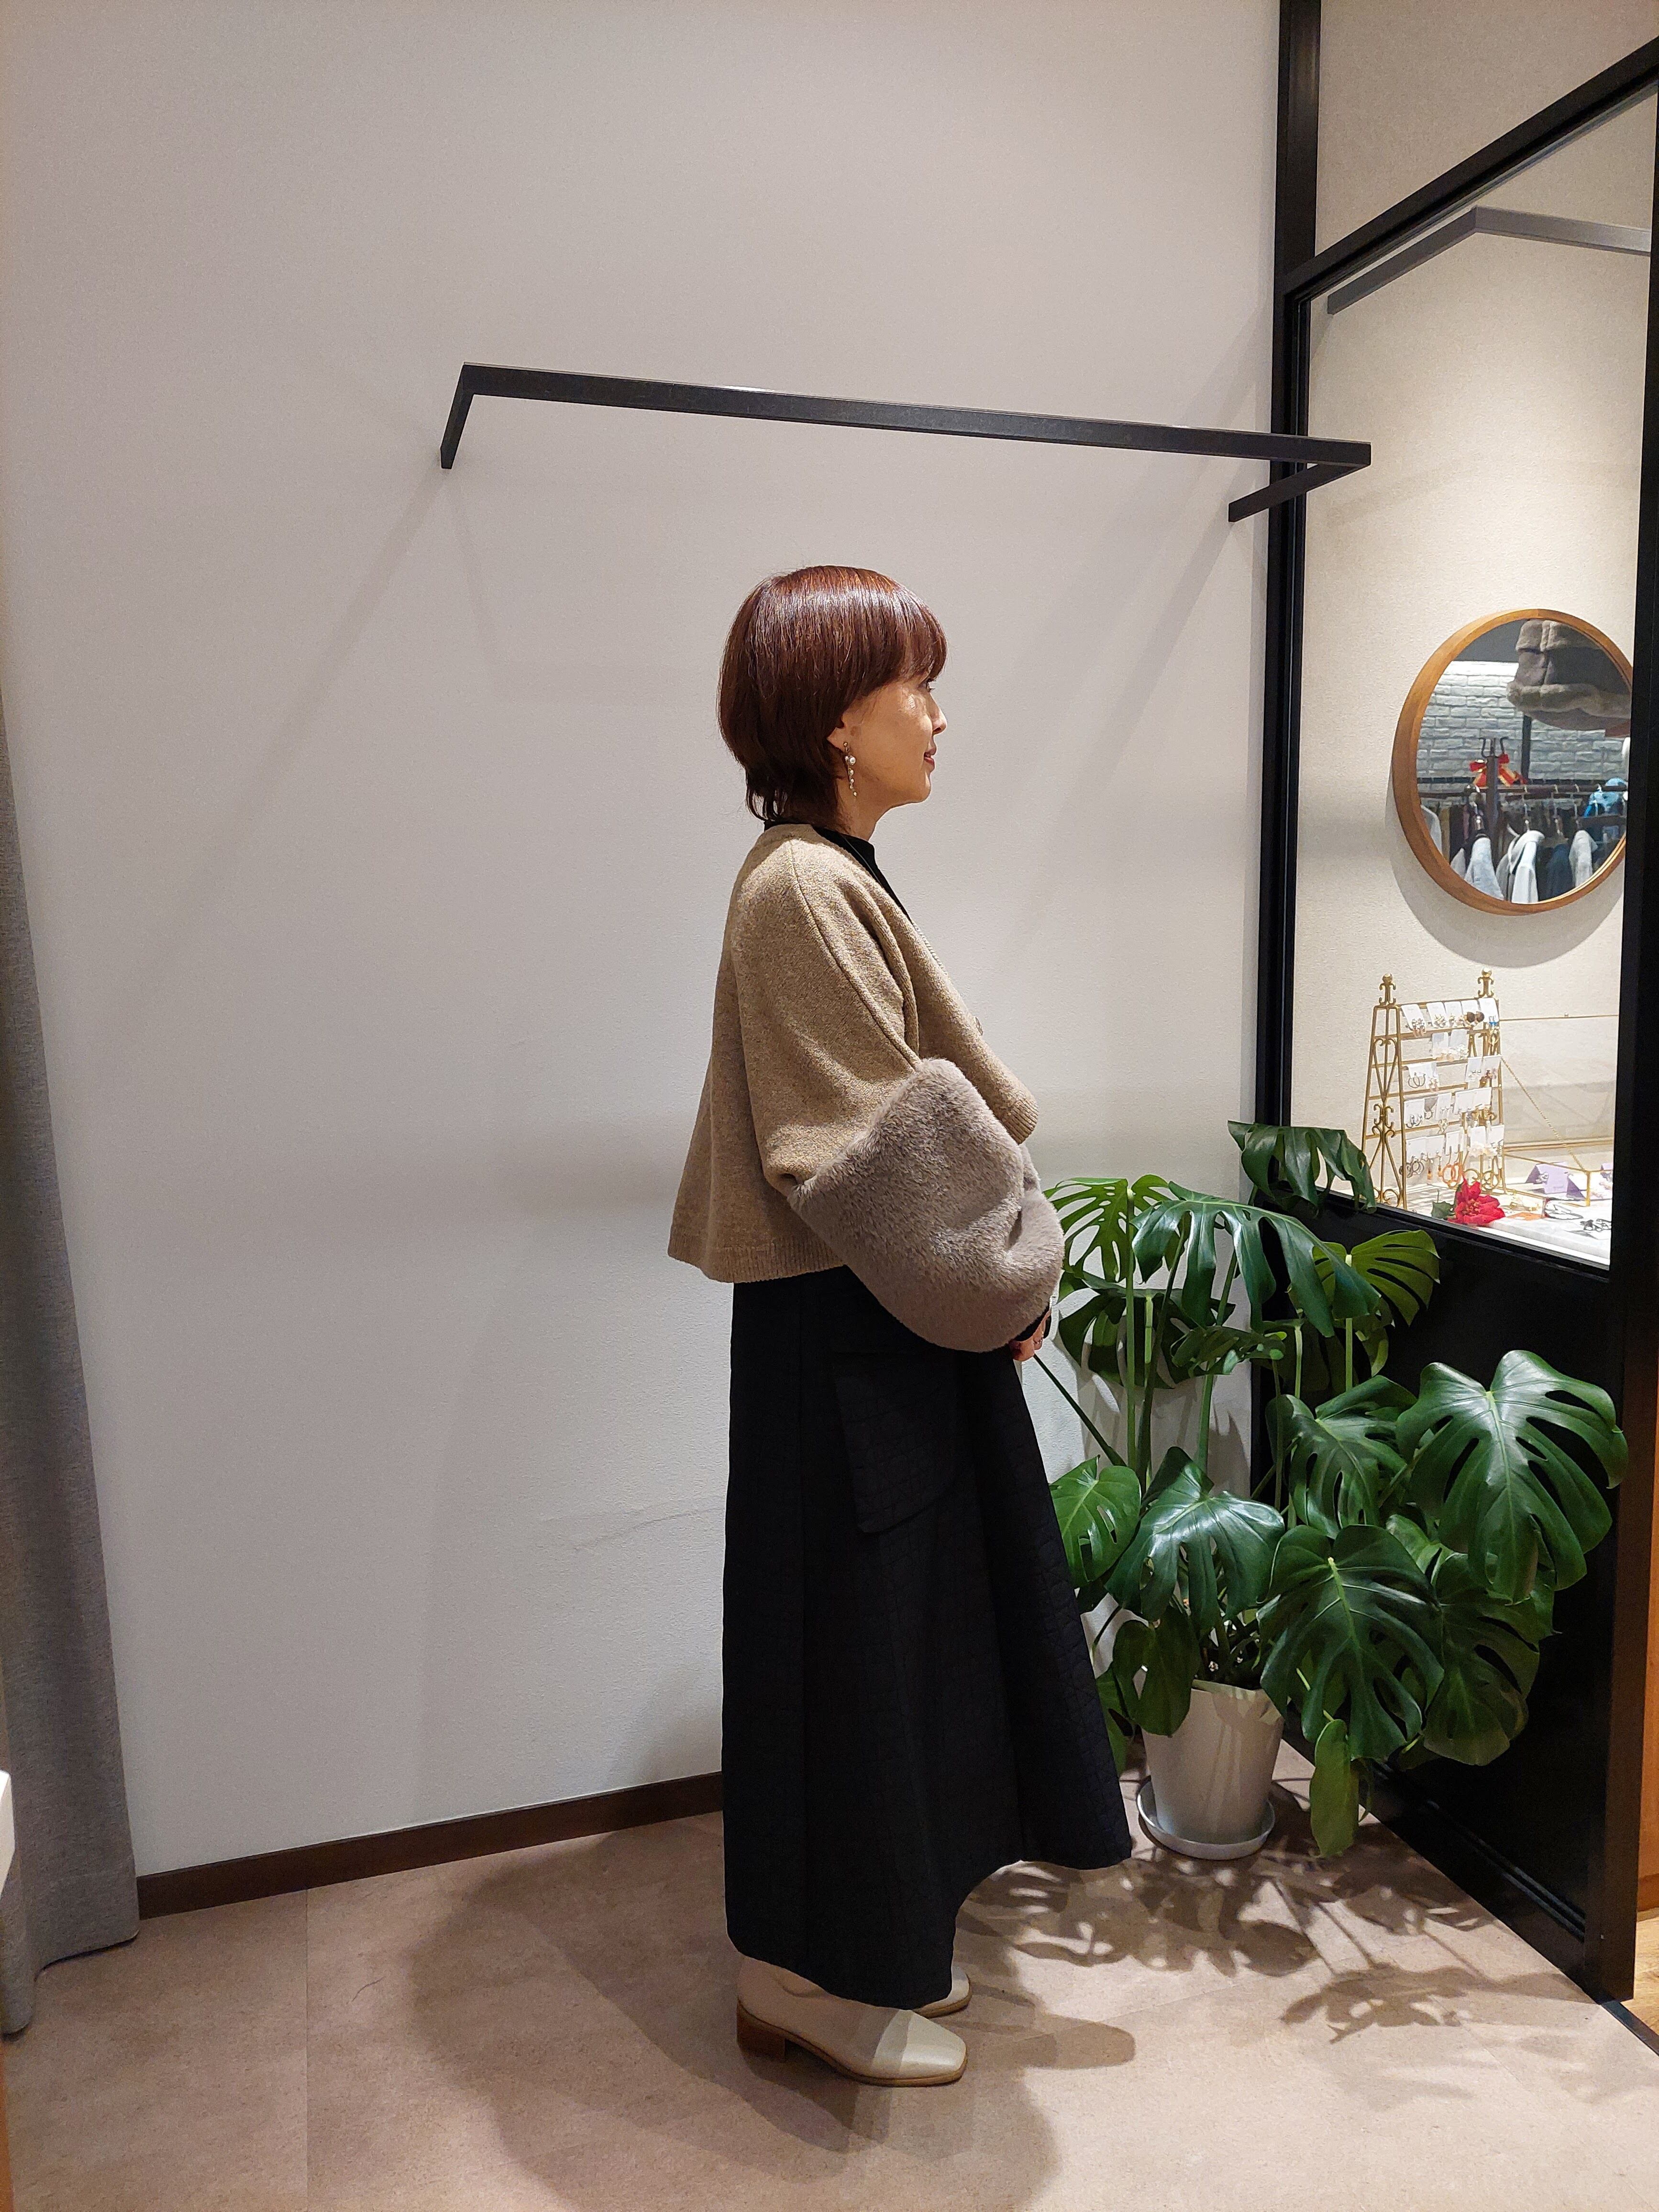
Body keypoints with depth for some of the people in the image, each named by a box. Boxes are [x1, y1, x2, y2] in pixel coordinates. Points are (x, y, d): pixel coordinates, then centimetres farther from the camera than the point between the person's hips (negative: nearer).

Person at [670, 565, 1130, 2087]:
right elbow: (871, 1151, -22)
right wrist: (1004, 1277, -9)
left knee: (903, 1620, 20)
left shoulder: (834, 879, 11)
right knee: (846, 1632, 5)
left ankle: (883, 1939, 39)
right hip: (844, 1344, -10)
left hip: (896, 1328, 10)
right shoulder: (803, 890, -20)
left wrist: (1002, 1267, 8)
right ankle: (810, 1978, 28)